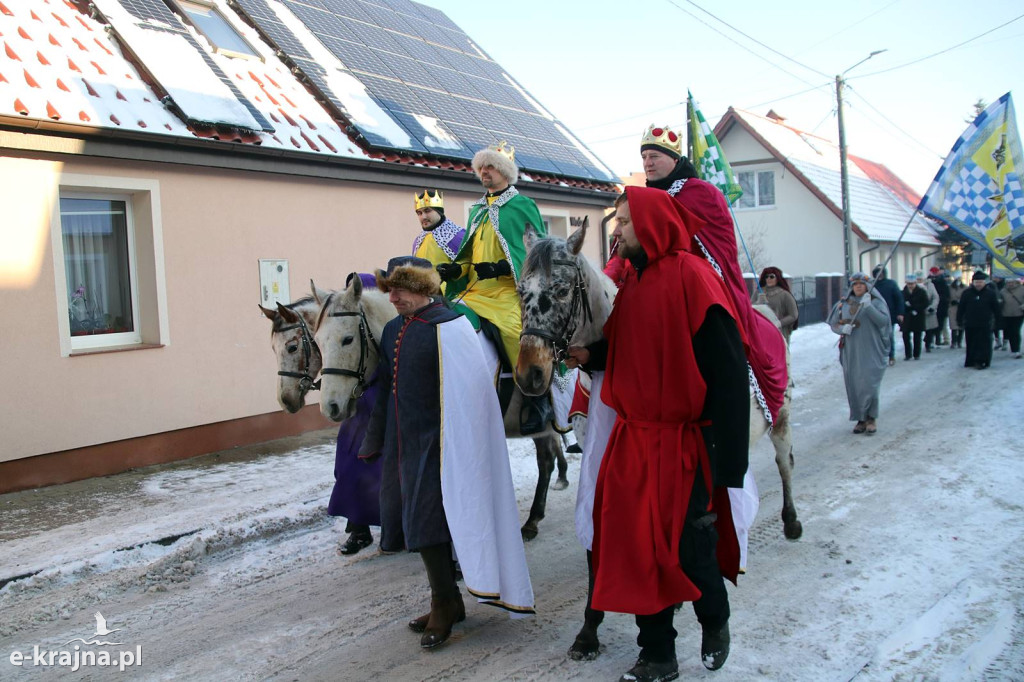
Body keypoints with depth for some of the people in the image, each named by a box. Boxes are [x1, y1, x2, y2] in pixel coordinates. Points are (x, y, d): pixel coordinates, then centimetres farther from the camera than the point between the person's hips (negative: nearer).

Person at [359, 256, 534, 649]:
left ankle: (444, 605, 11)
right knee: (418, 523, 13)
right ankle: (448, 603, 26)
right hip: (403, 440, 8)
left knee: (426, 521, -7)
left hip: (434, 440, -8)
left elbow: (463, 393, -17)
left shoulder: (446, 328, -14)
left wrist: (453, 440, -20)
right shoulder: (394, 330, 10)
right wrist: (375, 441, 18)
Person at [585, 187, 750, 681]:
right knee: (639, 548, 9)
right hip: (633, 440, 7)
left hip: (685, 445, -7)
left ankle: (714, 620, 33)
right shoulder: (630, 284, 10)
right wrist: (590, 355, 2)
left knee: (689, 552, 1)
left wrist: (729, 458, -19)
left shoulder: (692, 276, -13)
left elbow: (728, 371, -17)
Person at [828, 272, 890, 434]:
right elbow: (833, 323, 11)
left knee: (869, 385, -9)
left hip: (871, 352, -3)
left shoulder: (876, 302, 0)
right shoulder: (844, 304, 9)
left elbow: (884, 320, -14)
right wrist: (842, 328, -10)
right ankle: (861, 419, 17)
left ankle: (871, 419, 8)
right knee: (854, 386, 5)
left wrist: (869, 306, -25)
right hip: (851, 353, 3)